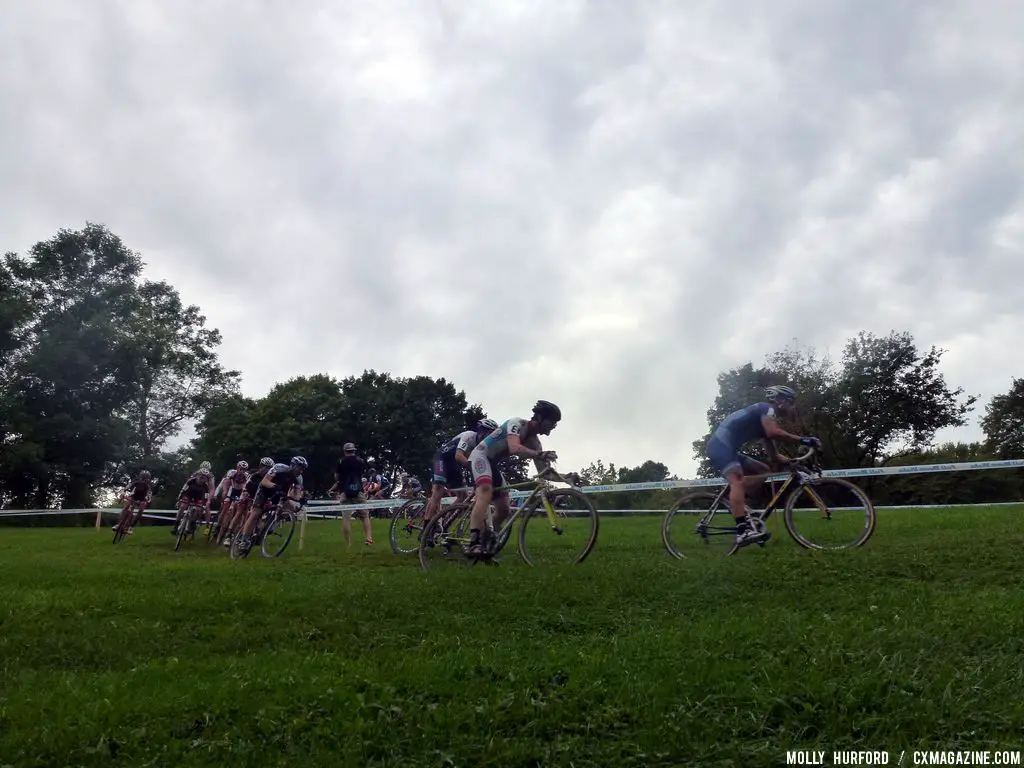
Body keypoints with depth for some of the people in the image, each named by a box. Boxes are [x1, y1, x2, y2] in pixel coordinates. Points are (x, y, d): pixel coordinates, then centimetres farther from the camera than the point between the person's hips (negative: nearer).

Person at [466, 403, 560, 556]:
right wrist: (540, 455, -53)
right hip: (480, 456, -10)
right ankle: (474, 544, -46)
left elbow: (543, 472, 2)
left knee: (504, 510, 2)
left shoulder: (534, 441, 6)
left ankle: (486, 542, 17)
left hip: (493, 463, 10)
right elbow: (514, 448, -38)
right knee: (485, 494, -34)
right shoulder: (517, 424, -18)